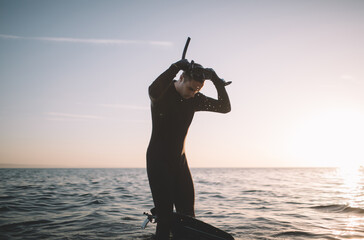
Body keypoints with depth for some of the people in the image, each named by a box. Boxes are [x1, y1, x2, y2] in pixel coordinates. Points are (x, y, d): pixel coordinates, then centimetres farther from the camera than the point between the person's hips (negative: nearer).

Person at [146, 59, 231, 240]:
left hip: (180, 160, 6)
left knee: (187, 216, 4)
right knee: (166, 218, -11)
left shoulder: (195, 99, 3)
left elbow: (225, 107, -1)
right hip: (158, 161, -6)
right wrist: (176, 67, -39)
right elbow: (153, 91, -39)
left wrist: (217, 81, -13)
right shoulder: (163, 93, -14)